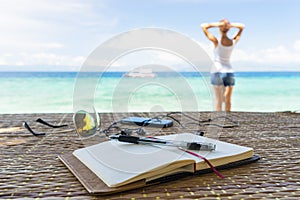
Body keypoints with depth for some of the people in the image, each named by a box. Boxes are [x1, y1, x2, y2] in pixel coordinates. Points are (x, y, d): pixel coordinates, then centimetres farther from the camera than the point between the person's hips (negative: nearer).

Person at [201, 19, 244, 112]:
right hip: (229, 72, 4)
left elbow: (203, 26, -8)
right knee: (228, 100, 9)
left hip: (217, 72, -3)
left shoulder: (217, 41, -12)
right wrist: (231, 24, -2)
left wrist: (216, 24, -11)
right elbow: (242, 26, 14)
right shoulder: (233, 41, -1)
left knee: (219, 100, -1)